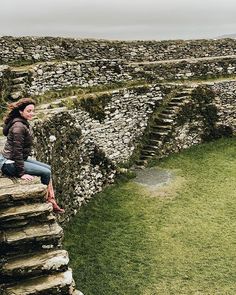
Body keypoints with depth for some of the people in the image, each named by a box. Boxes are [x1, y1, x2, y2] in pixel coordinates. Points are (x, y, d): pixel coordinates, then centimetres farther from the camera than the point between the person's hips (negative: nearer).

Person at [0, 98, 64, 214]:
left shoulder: (24, 123, 9)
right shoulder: (19, 127, -23)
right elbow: (17, 151, -24)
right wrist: (21, 173, -22)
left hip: (20, 159, 11)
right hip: (9, 163, -11)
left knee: (48, 168, 10)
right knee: (46, 172, -11)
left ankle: (51, 200, 9)